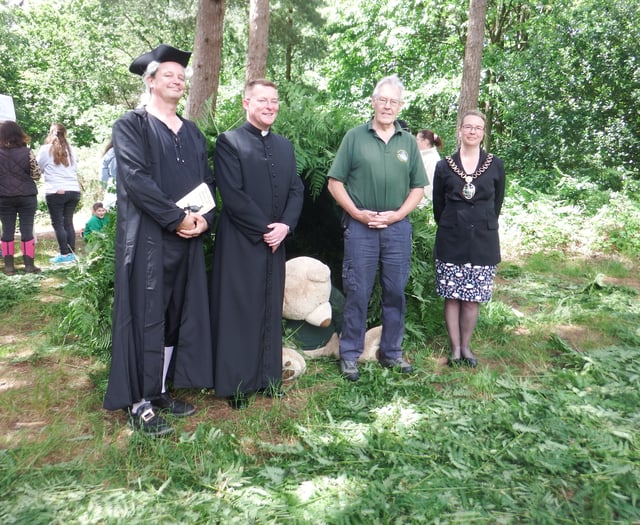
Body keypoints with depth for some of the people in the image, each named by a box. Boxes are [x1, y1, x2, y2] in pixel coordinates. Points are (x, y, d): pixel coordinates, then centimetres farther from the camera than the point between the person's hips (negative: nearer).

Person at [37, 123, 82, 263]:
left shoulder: (46, 149, -1)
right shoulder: (71, 150, 9)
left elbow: (38, 168, 11)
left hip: (55, 192, -4)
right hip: (74, 191, 4)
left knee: (58, 223, 2)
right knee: (68, 222, 10)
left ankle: (65, 254, 1)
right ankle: (71, 253, 11)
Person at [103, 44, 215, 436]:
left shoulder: (193, 132, 17)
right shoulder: (131, 125, -2)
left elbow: (208, 180, 12)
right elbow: (135, 178, -14)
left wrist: (203, 218, -6)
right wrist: (177, 217, -17)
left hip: (188, 240, 6)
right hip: (147, 238, -6)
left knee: (178, 316, 9)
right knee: (147, 319, -3)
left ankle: (160, 392, 22)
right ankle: (140, 405, 7)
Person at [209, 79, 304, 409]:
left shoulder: (284, 146, 16)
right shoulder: (229, 142, -4)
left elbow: (296, 190, 11)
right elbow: (232, 195, -13)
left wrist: (285, 226, -6)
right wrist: (263, 229, -13)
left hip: (275, 242, 6)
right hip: (240, 243, -6)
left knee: (271, 310, 11)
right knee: (237, 312, 1)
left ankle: (268, 376, 24)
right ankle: (235, 384, 13)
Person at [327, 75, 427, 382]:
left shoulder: (408, 142, 11)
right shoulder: (355, 137, 3)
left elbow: (418, 187, 9)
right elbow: (335, 182, 0)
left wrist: (397, 214, -5)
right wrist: (357, 213, -10)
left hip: (398, 228, 3)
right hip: (360, 227, -3)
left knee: (395, 293, 10)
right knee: (356, 293, 2)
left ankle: (391, 353, 24)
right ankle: (350, 355, 14)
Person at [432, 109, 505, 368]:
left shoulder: (495, 165, 4)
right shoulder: (444, 166, 3)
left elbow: (497, 202, 12)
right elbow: (438, 204, 9)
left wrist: (485, 225, 13)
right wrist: (448, 227, 10)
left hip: (483, 240, 0)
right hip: (451, 240, 0)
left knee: (473, 297, 4)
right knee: (452, 296, 3)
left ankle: (465, 346, 18)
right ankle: (455, 348, 14)